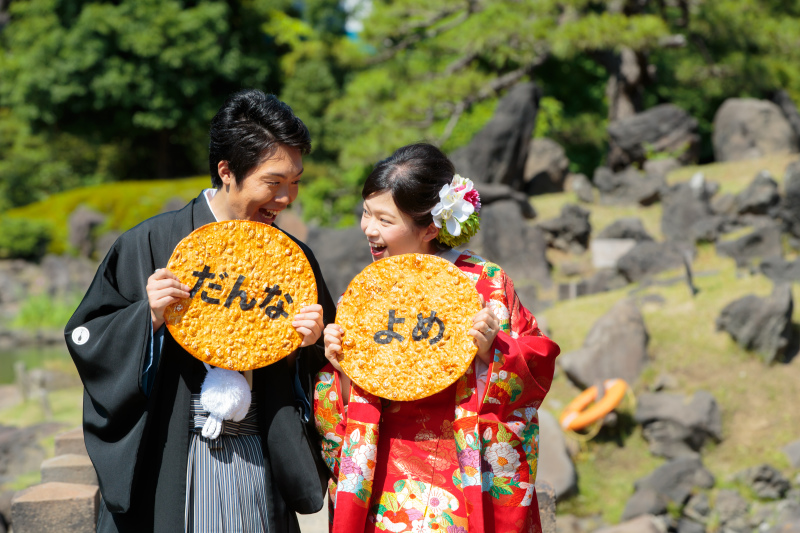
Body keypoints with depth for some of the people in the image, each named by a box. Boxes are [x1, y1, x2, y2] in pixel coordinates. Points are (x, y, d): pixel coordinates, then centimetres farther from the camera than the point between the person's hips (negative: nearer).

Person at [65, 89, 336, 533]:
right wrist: (149, 317, -18)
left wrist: (310, 344, -6)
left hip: (256, 459, 3)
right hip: (168, 460, -3)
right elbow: (85, 336, -3)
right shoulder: (151, 244, -6)